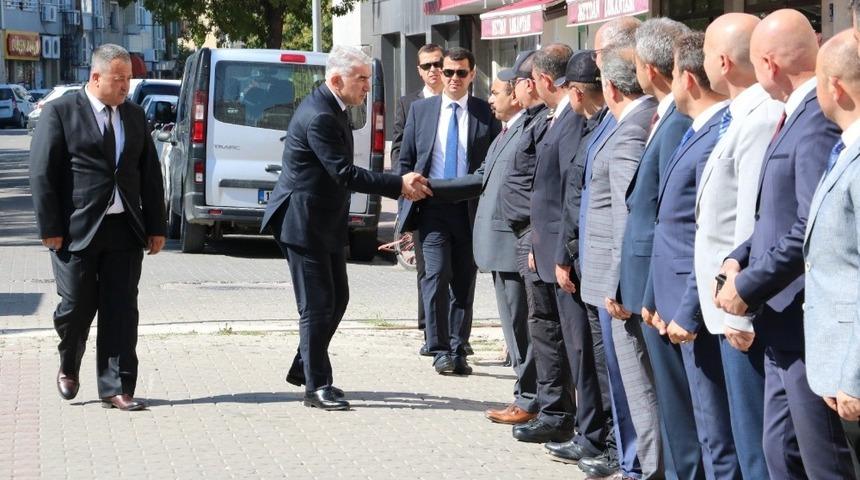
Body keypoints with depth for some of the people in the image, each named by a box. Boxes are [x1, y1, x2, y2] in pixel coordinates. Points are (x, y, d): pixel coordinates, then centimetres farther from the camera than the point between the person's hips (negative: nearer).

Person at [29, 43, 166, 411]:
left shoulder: (134, 116, 13)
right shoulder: (60, 113, -3)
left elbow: (151, 174, 15)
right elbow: (41, 174, -5)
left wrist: (156, 227, 9)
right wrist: (50, 228, -10)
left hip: (125, 230, 4)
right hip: (78, 230, -4)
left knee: (121, 312, 1)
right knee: (76, 307, 1)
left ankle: (116, 388, 6)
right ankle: (68, 366, 29)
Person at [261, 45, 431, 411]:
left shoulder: (332, 109, 9)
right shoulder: (319, 117, -23)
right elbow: (344, 174, -26)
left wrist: (398, 184, 9)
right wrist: (399, 185, -24)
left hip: (325, 221, 10)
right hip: (302, 222, -10)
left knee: (337, 298, 15)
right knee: (317, 304, -5)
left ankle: (304, 368, 28)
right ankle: (316, 386, 3)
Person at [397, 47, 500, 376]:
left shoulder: (486, 113, 4)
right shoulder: (420, 110, 8)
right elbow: (406, 160, 12)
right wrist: (407, 206, 4)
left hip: (471, 209, 0)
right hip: (432, 207, 0)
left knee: (464, 281, 5)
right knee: (437, 274, -12)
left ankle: (458, 352, 13)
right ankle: (440, 350, -5)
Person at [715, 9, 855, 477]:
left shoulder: (818, 122, -20)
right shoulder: (796, 115, 11)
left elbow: (812, 229, -26)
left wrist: (749, 286, -17)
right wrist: (739, 259, 4)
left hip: (808, 321, -10)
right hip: (783, 320, 10)